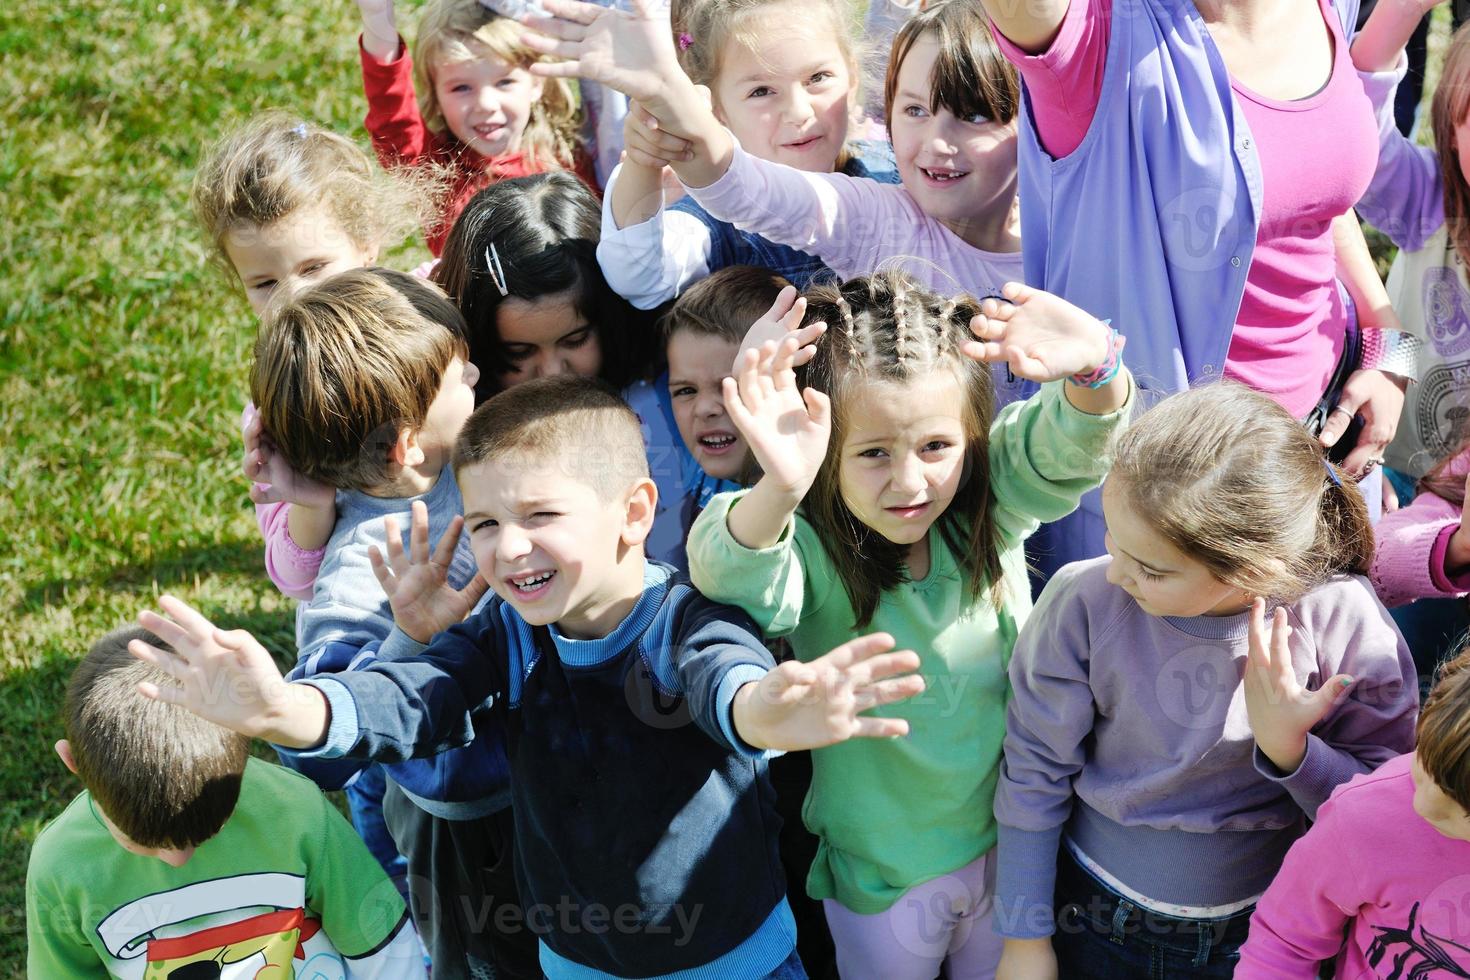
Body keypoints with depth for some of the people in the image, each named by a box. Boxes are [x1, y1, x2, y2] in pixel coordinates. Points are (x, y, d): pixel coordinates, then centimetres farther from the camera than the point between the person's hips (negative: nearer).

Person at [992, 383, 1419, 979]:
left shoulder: (1343, 623, -23)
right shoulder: (1083, 602, -23)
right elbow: (1035, 771, -10)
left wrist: (1287, 748, -30)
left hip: (1261, 930, 1)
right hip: (1092, 920, 0)